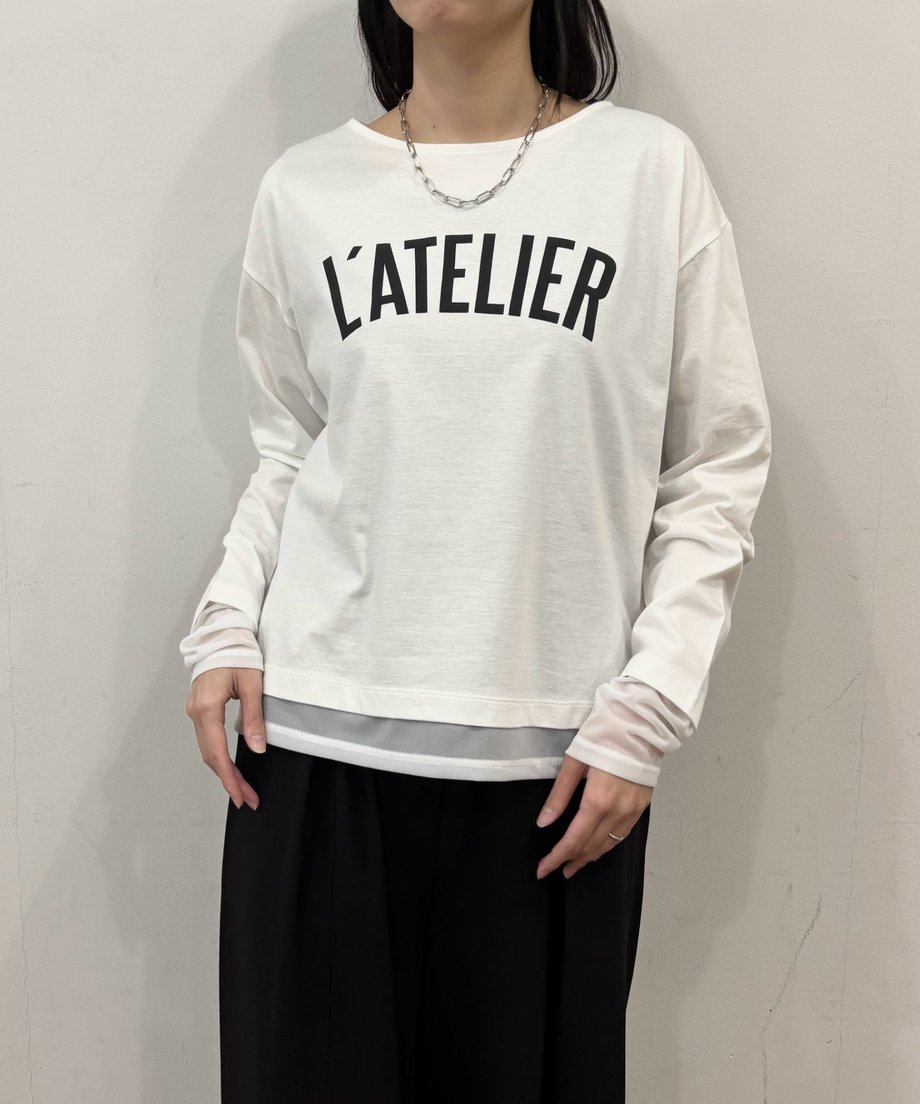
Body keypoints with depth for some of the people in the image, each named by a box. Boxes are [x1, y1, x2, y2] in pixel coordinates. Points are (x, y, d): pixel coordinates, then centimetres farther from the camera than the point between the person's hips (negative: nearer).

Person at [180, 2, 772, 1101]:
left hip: (556, 753, -1)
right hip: (315, 732, 2)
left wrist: (645, 708, -5)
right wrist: (226, 627, 0)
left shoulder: (650, 169, 1)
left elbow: (718, 466, 1)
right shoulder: (303, 189, 8)